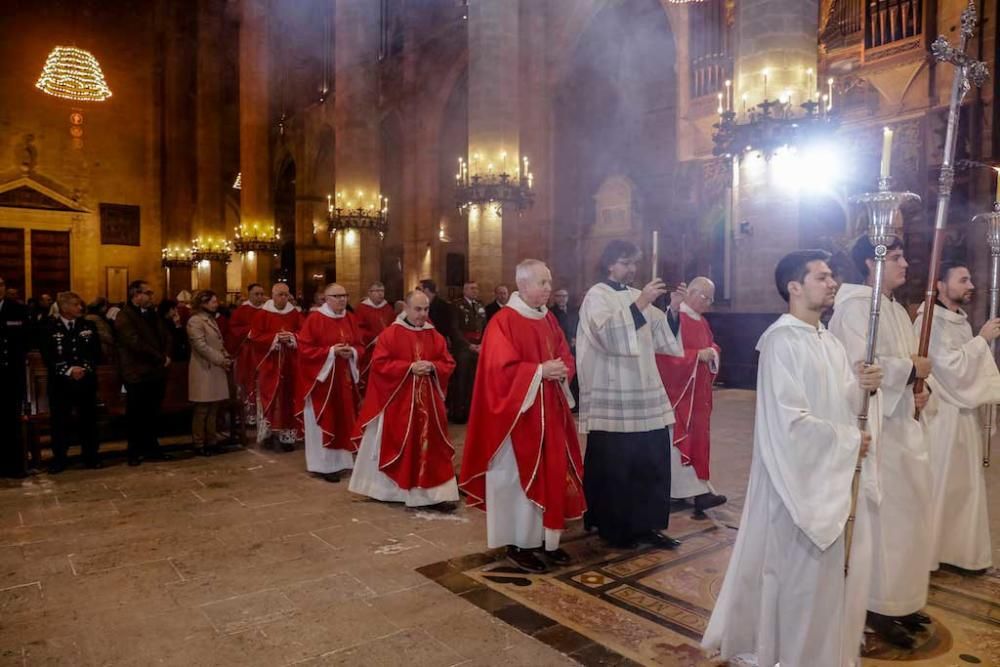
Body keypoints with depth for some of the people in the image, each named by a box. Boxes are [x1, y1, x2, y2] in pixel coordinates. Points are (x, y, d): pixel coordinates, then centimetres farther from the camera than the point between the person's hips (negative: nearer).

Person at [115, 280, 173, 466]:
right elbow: (136, 344, -20)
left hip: (156, 372, 7)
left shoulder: (152, 314, 15)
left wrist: (166, 356, -5)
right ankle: (135, 451, 16)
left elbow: (165, 336, 13)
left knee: (153, 414, 14)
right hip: (137, 375, -7)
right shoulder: (124, 317, -11)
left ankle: (151, 447, 25)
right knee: (136, 415, 5)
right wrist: (160, 358, -13)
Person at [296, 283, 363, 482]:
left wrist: (352, 352, -12)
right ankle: (324, 464, 9)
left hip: (345, 378, 5)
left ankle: (341, 460, 19)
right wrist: (331, 351, -20)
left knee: (344, 419, 8)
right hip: (321, 377, -5)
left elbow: (360, 345, 11)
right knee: (324, 421, 0)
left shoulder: (350, 319, 8)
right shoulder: (314, 319, -9)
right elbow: (305, 349, -12)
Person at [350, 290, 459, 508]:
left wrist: (433, 367, -14)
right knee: (398, 446, 6)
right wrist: (409, 367, -18)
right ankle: (391, 489, 22)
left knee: (431, 446, 2)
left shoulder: (435, 336, 7)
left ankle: (435, 492, 5)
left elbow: (448, 364, 7)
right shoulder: (389, 334, -4)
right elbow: (379, 364, -11)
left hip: (428, 402, 3)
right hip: (398, 402, -3)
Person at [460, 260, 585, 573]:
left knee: (552, 474, 11)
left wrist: (562, 370, -7)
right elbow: (502, 369, -20)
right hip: (520, 412, -8)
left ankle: (546, 540, 24)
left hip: (550, 412, 8)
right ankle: (518, 545, 14)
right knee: (521, 478, 0)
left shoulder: (549, 320, 12)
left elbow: (566, 357, 15)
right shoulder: (504, 321, -12)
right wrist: (540, 371, -21)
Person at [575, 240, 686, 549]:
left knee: (652, 462, 6)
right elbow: (609, 335, -21)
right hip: (612, 400, -6)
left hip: (645, 395, 6)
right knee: (614, 466, 0)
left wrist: (673, 309, -4)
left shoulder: (637, 297, 14)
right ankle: (614, 528, 14)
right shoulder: (596, 296, -4)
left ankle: (645, 525, 19)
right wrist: (640, 304, -24)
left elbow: (663, 339, 10)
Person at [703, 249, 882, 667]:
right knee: (803, 568, 5)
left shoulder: (829, 342, 11)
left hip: (838, 472, 9)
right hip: (802, 473, -9)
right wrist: (848, 440, -14)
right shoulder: (781, 342, -18)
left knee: (840, 565, 18)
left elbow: (842, 402, 11)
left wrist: (861, 386, -9)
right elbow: (790, 420, -23)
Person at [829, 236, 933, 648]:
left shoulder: (896, 310, 15)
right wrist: (912, 369, -12)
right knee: (882, 515, -1)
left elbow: (903, 363, 18)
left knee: (908, 512, 15)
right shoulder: (856, 307, -14)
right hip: (875, 427, -9)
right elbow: (859, 365, -25)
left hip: (903, 424, 9)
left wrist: (919, 390, -1)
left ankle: (900, 599, 29)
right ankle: (878, 605, 13)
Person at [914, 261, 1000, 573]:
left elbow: (968, 366, 16)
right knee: (937, 485, -1)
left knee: (965, 484, 14)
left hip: (964, 413, 9)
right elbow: (952, 365, -19)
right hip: (941, 415, -9)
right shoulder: (930, 321, -14)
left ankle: (960, 550, 26)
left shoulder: (961, 321, 13)